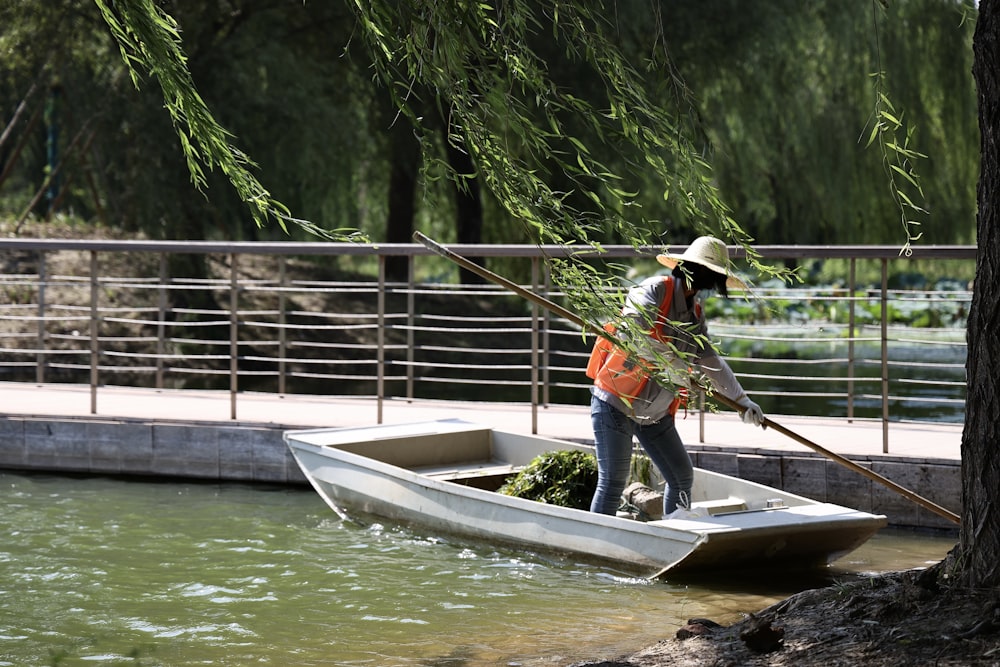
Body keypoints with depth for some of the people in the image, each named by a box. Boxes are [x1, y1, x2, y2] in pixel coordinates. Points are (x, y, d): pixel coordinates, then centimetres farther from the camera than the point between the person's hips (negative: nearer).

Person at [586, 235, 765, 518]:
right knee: (613, 483, -11)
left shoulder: (695, 314, 11)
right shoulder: (654, 290, -14)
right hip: (615, 405, -9)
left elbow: (709, 360, 17)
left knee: (682, 476, 9)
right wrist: (670, 361, -30)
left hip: (655, 414, 9)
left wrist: (741, 400, 11)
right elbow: (632, 330, -30)